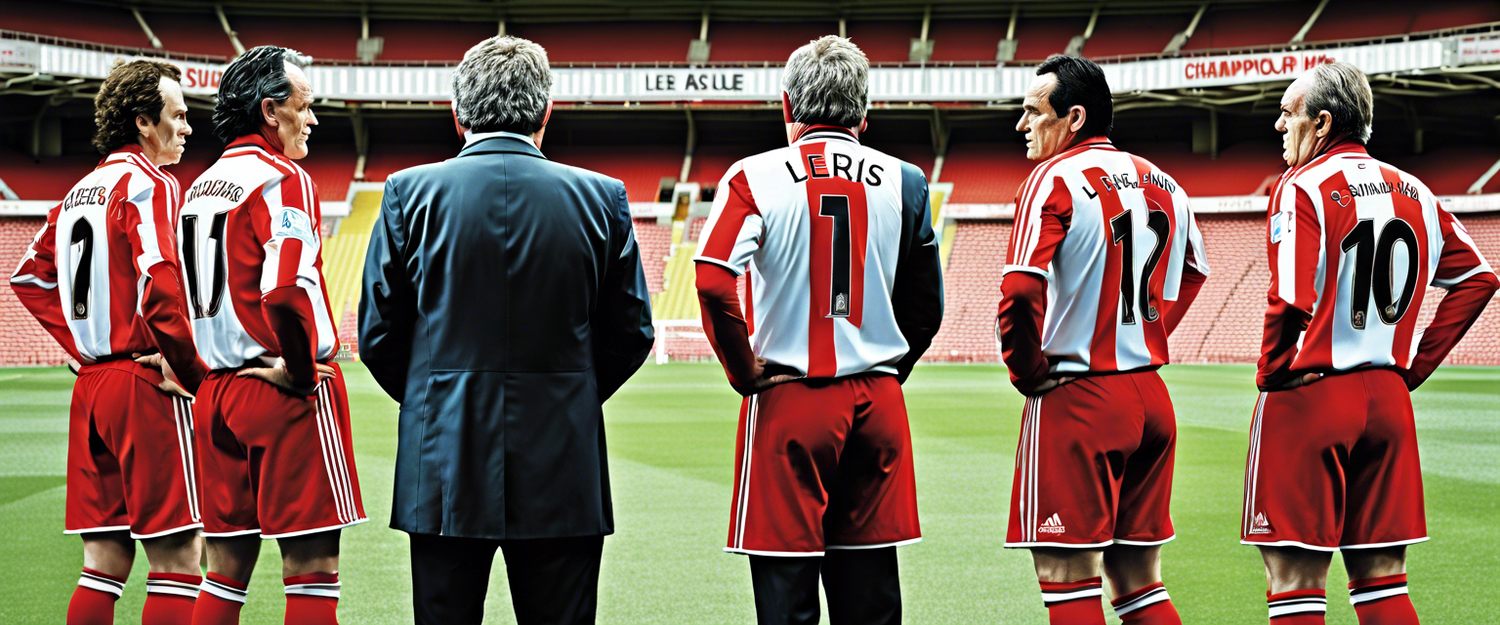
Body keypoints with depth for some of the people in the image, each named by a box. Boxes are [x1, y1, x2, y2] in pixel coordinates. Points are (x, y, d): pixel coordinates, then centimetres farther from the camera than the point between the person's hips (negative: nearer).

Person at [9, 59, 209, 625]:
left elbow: (30, 276, 22)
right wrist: (193, 373, -14)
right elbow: (159, 285, -22)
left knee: (105, 561, 11)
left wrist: (82, 349, 16)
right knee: (176, 558, -5)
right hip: (146, 386, -8)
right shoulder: (148, 183, -9)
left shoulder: (80, 192, 16)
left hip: (91, 387, 8)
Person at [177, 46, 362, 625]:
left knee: (226, 569, 12)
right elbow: (285, 291, -26)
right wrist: (301, 371, -13)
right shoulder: (282, 179, -12)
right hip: (287, 398, -8)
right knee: (312, 567, -3)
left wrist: (204, 370, 16)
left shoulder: (200, 187, 14)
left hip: (217, 391, 8)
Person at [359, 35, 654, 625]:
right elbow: (630, 333, 5)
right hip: (563, 470, 0)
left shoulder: (410, 191, -3)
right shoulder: (602, 197, -1)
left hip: (443, 468, 0)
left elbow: (378, 334, 1)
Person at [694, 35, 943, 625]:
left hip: (788, 401, -3)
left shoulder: (755, 176, -5)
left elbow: (713, 285, -16)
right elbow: (926, 306, 8)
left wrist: (746, 372, -4)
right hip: (878, 400, 3)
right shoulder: (903, 181, 5)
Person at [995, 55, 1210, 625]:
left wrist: (1027, 372, -8)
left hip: (1074, 400, -7)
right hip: (1150, 397, 8)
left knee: (1068, 579, -3)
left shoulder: (1056, 178, -11)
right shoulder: (1159, 182, 12)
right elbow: (1192, 272, 26)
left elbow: (1021, 290, -22)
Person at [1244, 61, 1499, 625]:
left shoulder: (1302, 187, -10)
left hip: (1307, 398, -7)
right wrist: (1417, 363, 14)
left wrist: (1271, 375, -5)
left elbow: (1291, 302, -20)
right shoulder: (1413, 192, 11)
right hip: (1389, 400, 7)